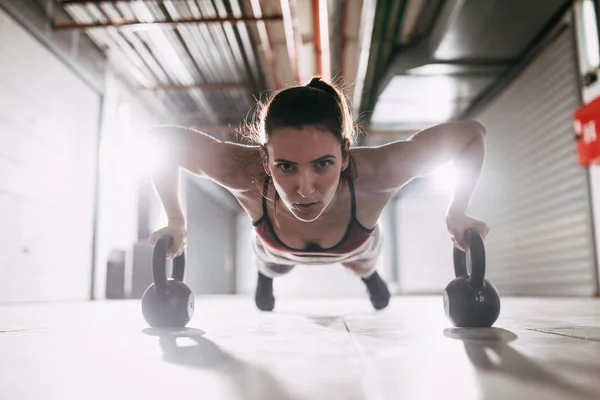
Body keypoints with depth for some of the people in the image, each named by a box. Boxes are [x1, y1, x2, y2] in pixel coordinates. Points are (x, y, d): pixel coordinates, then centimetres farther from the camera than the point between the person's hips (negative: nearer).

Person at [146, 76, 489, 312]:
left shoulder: (376, 172, -49)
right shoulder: (243, 173, -48)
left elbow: (473, 133, -33)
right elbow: (161, 139, -30)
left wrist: (458, 216, -26)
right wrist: (176, 223, -25)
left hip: (356, 246, 1)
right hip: (277, 250, 0)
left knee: (362, 267, 37)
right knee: (272, 267, 36)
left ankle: (369, 274, 74)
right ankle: (265, 276, 73)